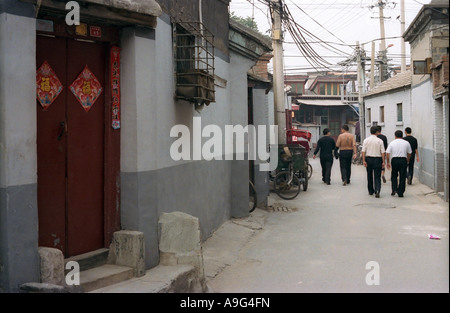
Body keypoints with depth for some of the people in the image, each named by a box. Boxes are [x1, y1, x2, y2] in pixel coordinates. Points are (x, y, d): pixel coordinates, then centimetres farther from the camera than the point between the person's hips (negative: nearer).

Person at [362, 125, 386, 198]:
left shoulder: (366, 140, -1)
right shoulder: (380, 141, -5)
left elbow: (363, 151, -6)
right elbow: (383, 152, -5)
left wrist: (364, 160, -4)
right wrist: (383, 162, 0)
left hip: (368, 159, 2)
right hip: (377, 159, -2)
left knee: (369, 176, 15)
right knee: (377, 177, 0)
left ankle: (371, 191, 24)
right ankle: (377, 190, -17)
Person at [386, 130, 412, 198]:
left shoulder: (392, 143, 2)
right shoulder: (406, 143, 6)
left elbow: (387, 153, -1)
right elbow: (409, 153, 13)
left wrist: (388, 162, 7)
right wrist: (407, 161, 28)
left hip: (394, 160, 0)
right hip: (403, 160, 0)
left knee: (394, 176, 16)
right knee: (402, 177, 4)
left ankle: (394, 189, 2)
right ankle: (400, 193, 5)